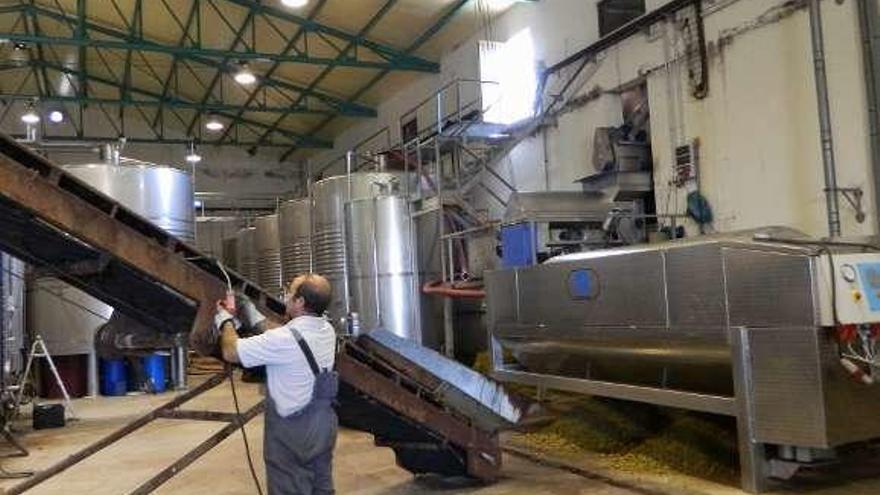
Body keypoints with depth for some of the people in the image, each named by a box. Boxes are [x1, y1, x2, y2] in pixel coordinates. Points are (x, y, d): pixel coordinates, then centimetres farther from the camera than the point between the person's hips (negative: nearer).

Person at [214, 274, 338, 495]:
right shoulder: (326, 330, -2)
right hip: (323, 423, 7)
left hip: (293, 430, -7)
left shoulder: (286, 339, -26)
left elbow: (231, 352, -17)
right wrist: (254, 317, 16)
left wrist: (226, 321, 1)